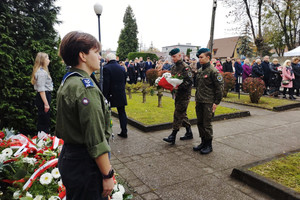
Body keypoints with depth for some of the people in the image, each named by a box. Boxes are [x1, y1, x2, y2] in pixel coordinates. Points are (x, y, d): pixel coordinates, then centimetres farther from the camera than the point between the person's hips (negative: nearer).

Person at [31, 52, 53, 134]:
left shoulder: (42, 71, 17)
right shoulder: (42, 72, -15)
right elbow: (41, 89, -20)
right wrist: (46, 103, -22)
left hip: (44, 96, 11)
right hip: (44, 97, -11)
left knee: (41, 121, 15)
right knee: (44, 121, -6)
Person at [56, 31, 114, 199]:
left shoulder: (68, 81, 7)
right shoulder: (85, 87, -24)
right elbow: (96, 140, -25)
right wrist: (108, 175, -17)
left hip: (69, 158, 10)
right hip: (86, 166, -9)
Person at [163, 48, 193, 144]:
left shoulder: (185, 67, -13)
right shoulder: (174, 67, 13)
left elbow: (189, 81, -18)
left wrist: (179, 86, -29)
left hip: (184, 94, -9)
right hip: (177, 93, 9)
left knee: (178, 114, -8)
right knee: (182, 114, 14)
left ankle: (173, 136, -2)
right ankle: (189, 133, 27)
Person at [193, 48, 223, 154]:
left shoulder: (213, 71, -12)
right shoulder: (200, 70, 12)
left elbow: (220, 87, -12)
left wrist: (216, 102, -14)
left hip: (208, 102, -7)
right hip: (199, 102, 8)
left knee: (207, 124, 0)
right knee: (200, 123, 13)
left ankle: (209, 145, 14)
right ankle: (203, 142, 27)